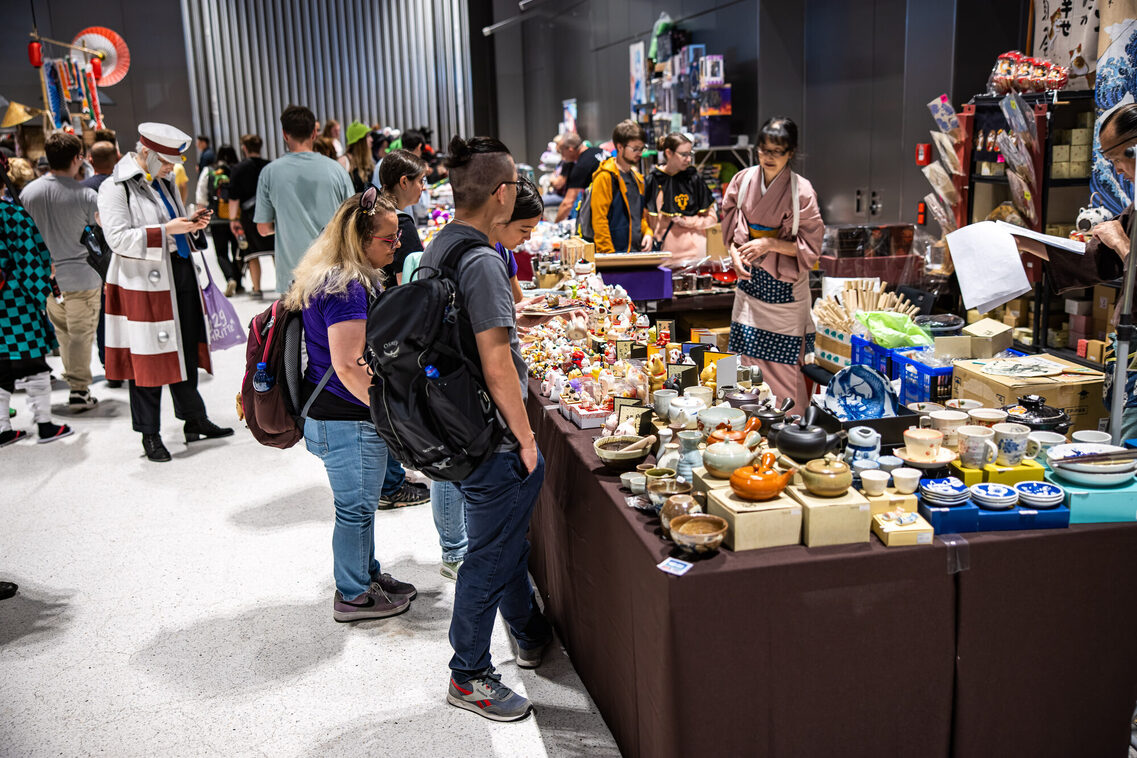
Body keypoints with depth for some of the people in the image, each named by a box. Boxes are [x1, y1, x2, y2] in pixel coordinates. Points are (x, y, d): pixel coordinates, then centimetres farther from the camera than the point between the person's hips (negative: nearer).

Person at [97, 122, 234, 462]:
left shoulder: (164, 183, 16)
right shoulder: (115, 188, -9)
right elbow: (118, 238, -19)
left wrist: (192, 225, 4)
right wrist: (166, 230, -23)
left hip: (182, 276, 8)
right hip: (144, 283, -8)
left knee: (187, 350, 13)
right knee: (148, 358, 0)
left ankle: (195, 420, 26)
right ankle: (150, 435, 11)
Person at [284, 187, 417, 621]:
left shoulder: (338, 278, 9)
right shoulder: (346, 288, -24)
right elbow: (348, 366, -27)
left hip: (334, 415, 10)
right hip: (347, 422, -10)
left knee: (359, 503, 22)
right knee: (356, 508, 5)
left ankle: (365, 575, 38)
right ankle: (353, 595, 22)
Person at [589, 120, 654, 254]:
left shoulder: (637, 178, 18)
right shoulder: (605, 177, -8)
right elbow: (599, 219, -13)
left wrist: (647, 233, 8)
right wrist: (609, 254, -18)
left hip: (637, 251, 7)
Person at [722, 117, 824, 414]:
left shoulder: (802, 191, -12)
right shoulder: (743, 181, -1)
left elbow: (811, 246, -8)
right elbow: (730, 227, 11)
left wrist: (771, 244, -19)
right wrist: (735, 255, -7)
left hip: (784, 285, -4)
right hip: (750, 279, 4)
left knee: (782, 360, 1)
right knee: (749, 357, 8)